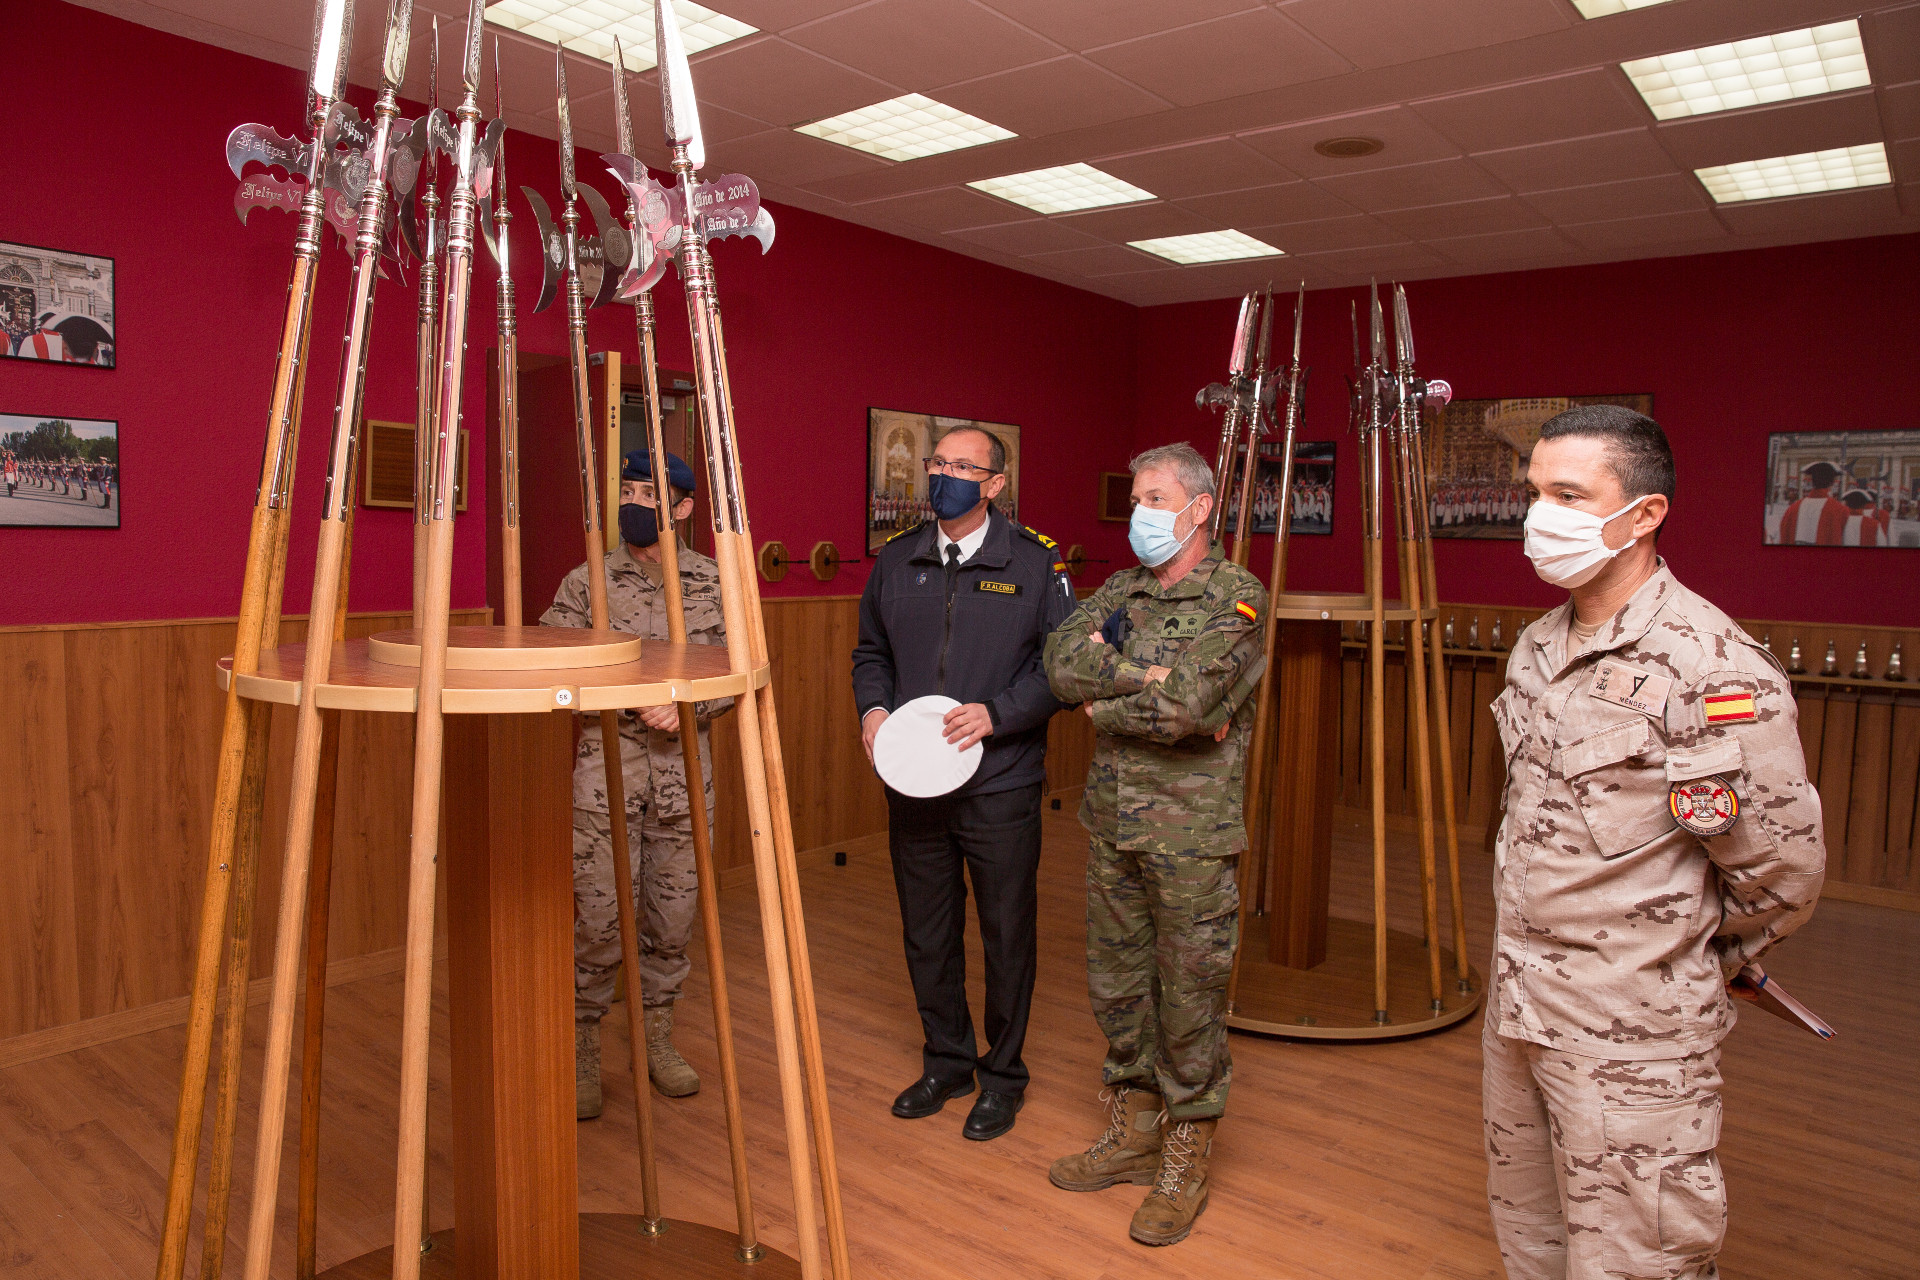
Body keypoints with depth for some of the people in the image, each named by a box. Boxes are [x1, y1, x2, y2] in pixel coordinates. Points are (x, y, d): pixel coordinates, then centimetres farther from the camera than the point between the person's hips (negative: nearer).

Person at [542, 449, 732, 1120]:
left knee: (672, 914, 10)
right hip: (604, 769, -2)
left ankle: (657, 1040, 29)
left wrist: (688, 706, -13)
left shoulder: (712, 581, 5)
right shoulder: (585, 583, 1)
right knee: (598, 917, -4)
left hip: (683, 770, 2)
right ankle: (581, 1052, 15)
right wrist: (630, 699, -15)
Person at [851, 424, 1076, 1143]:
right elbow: (871, 651, 16)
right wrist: (872, 707, -3)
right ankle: (947, 1062, 35)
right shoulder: (897, 560, 8)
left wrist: (997, 714, -18)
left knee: (1007, 933, 8)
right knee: (926, 933, 15)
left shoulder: (1035, 563, -4)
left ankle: (1002, 1075, 28)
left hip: (1000, 786, -4)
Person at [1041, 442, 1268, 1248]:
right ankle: (1132, 1134, 35)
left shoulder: (1235, 598, -10)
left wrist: (1103, 703, -9)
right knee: (1115, 984, 16)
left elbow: (1186, 705, -24)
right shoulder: (1120, 591, 10)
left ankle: (1186, 1164, 24)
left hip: (1190, 834, -6)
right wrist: (1144, 676, -18)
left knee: (1189, 997, 5)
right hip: (1113, 823, 6)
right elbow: (1062, 661, -7)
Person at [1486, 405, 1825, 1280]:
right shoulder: (1537, 648, 6)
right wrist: (1524, 974, 16)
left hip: (1629, 1041, -7)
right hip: (1514, 1011, 8)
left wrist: (1689, 969, 0)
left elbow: (1783, 874, -15)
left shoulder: (1712, 668, -19)